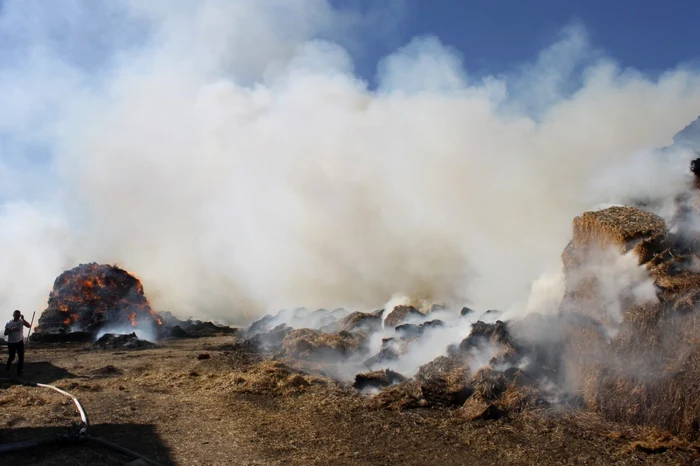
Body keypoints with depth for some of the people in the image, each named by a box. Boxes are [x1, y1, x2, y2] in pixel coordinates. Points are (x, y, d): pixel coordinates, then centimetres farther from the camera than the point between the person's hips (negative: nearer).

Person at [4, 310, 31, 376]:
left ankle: (19, 371, 10)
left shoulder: (21, 321, -5)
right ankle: (8, 366, 41)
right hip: (11, 343, -1)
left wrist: (23, 319, -25)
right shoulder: (9, 323, -6)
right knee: (12, 357, 9)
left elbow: (29, 326, -19)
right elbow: (5, 333, -6)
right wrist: (11, 330, -25)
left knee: (21, 357, -2)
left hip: (20, 342, 1)